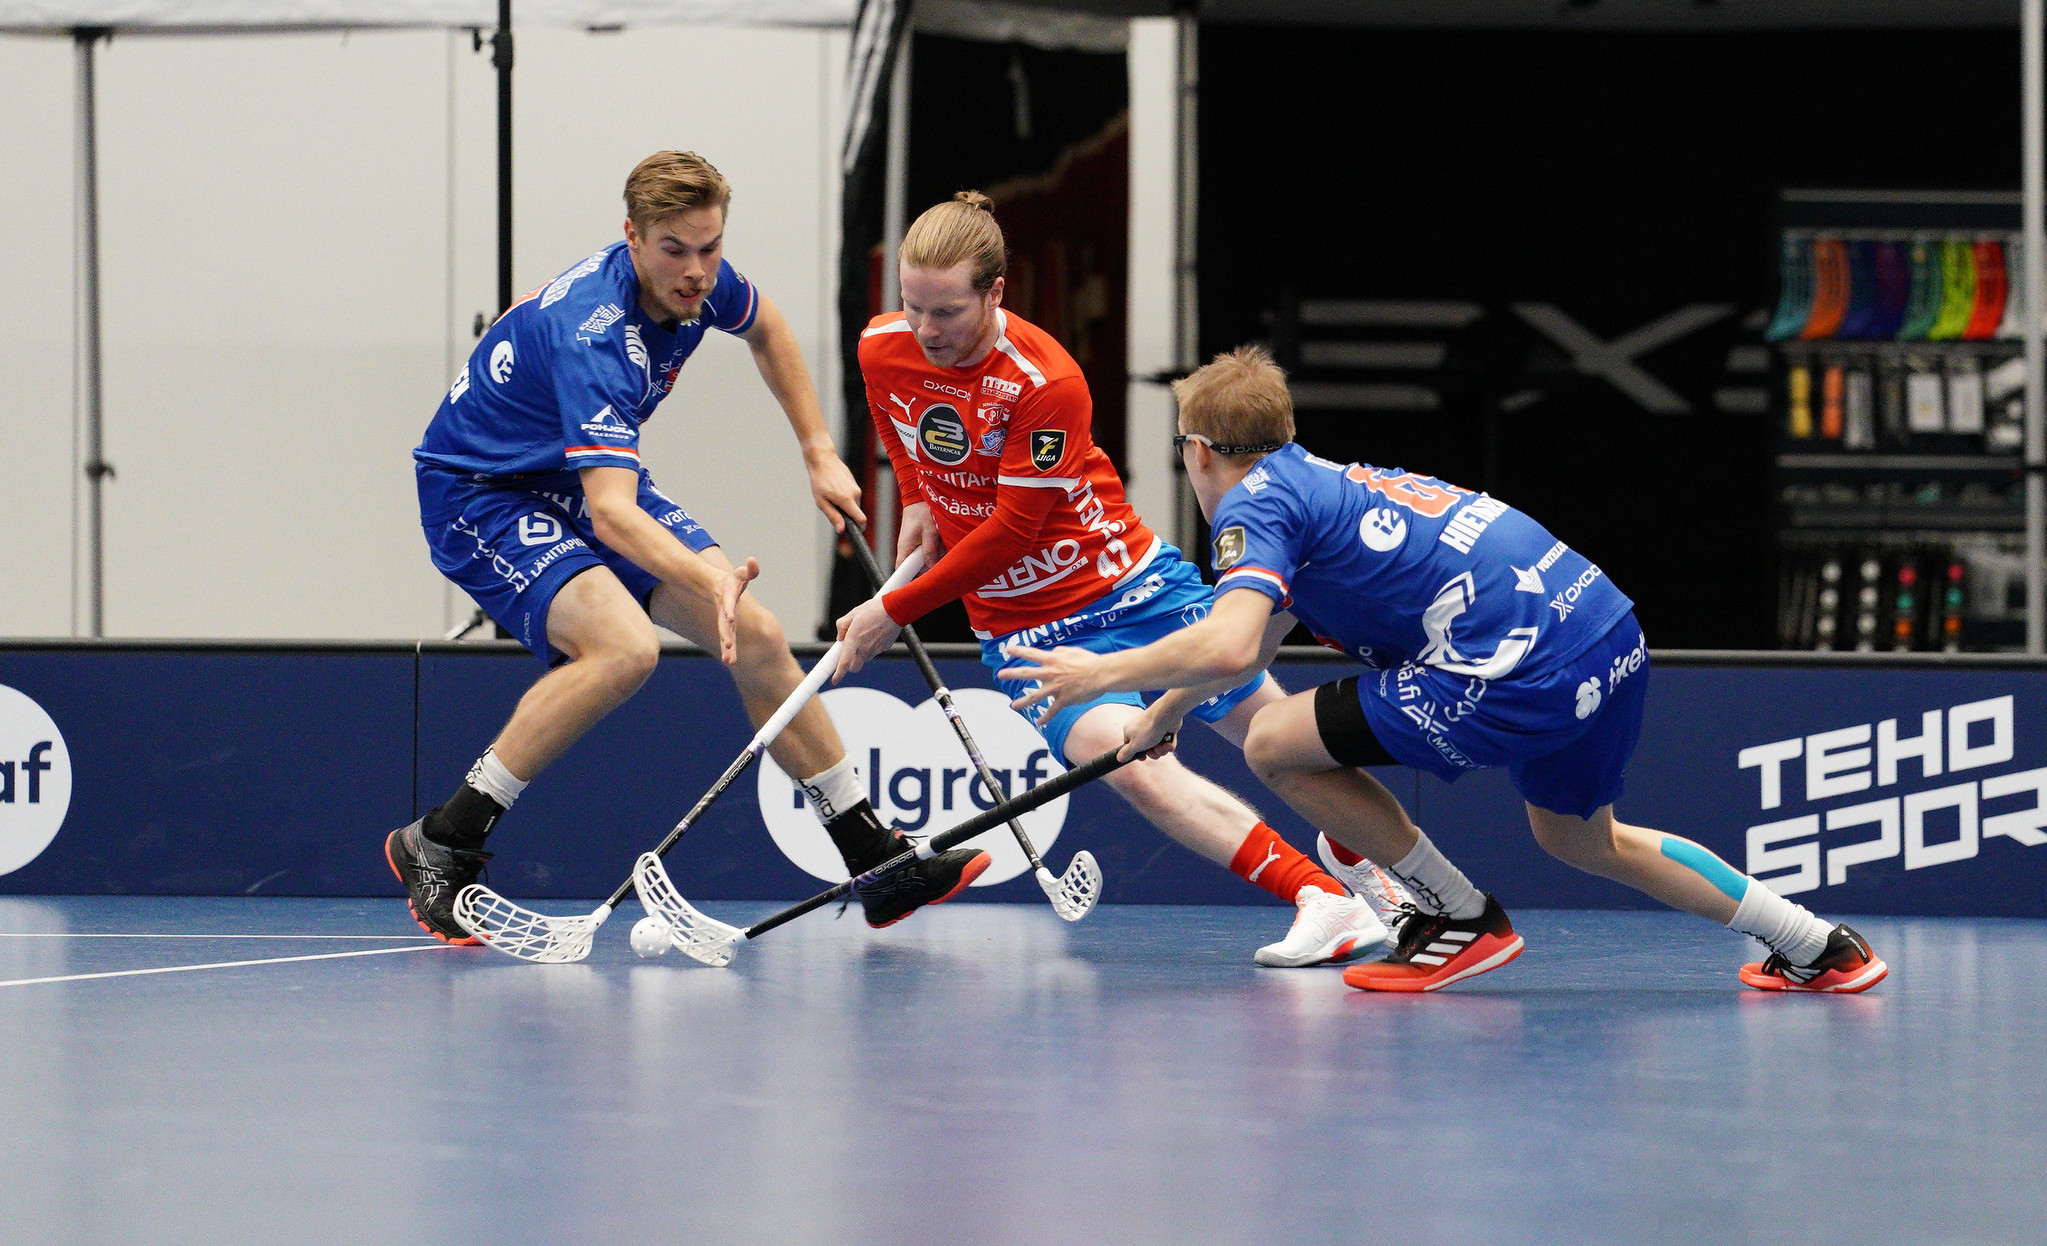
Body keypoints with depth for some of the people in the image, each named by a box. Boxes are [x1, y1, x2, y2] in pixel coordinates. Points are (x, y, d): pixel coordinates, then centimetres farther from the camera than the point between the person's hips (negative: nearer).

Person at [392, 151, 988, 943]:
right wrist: (710, 583, -61)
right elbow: (611, 513, -46)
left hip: (580, 482, 8)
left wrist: (819, 454, 13)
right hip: (480, 496, -8)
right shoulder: (595, 335, -36)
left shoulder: (699, 282, -11)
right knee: (623, 645, -32)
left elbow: (764, 329, 17)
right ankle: (439, 844, -22)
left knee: (755, 637, -1)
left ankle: (875, 858, 10)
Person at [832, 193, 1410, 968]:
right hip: (1025, 626, 2)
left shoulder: (1047, 382, -24)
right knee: (1129, 762, -25)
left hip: (1129, 582, -2)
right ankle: (1323, 902, -30)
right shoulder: (881, 352, -9)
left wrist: (896, 611, -19)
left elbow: (1009, 533, -22)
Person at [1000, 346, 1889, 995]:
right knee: (1581, 839, 33)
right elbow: (1249, 645, 45)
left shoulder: (1253, 502, 0)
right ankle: (1817, 947, 33)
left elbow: (1228, 649, -19)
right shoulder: (1327, 480, 26)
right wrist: (1164, 709, 54)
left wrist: (1105, 673, -3)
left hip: (1522, 677, -9)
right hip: (1613, 632, 9)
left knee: (1275, 744, 1)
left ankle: (1462, 918, 9)